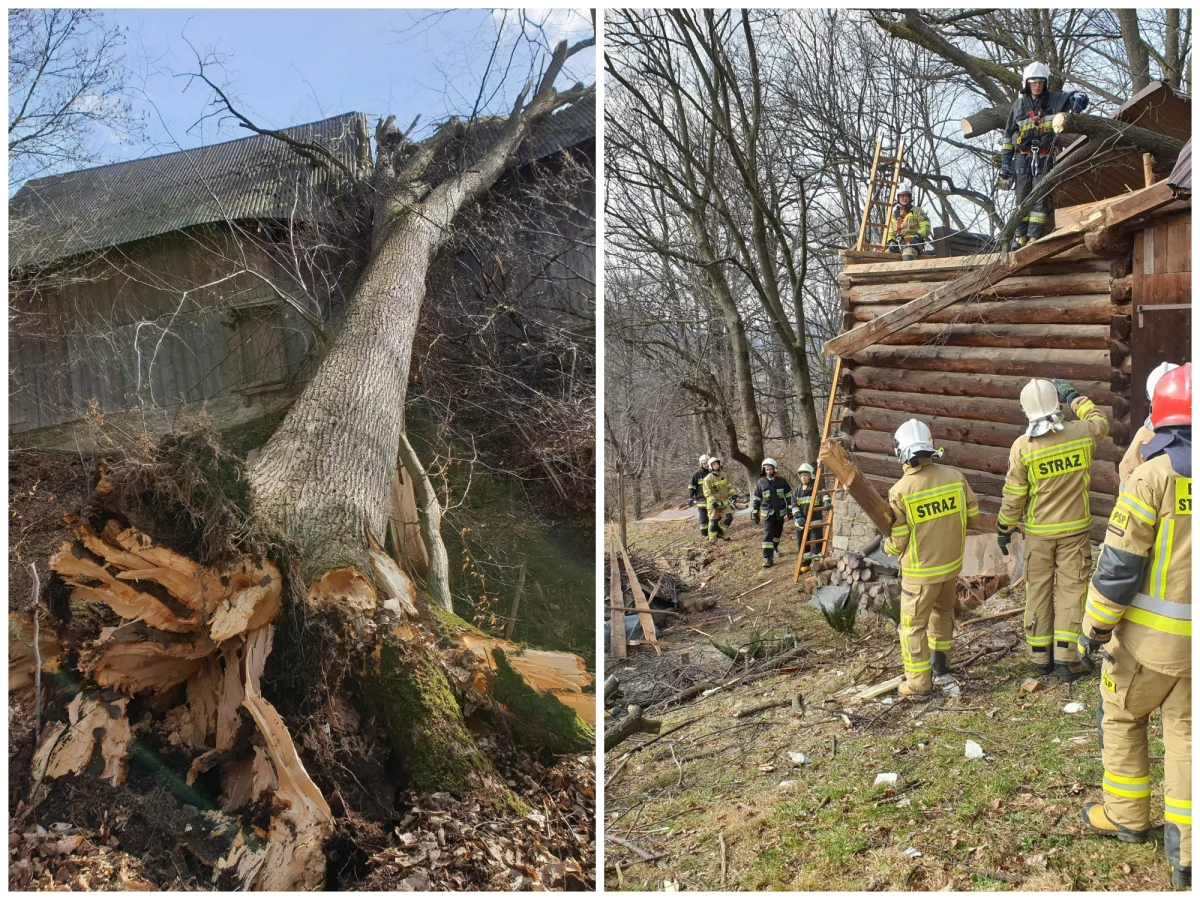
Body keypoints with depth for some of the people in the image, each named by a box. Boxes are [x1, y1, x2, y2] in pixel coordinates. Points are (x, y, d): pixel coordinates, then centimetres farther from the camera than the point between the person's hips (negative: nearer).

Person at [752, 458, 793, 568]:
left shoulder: (781, 480, -1)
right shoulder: (761, 482, 0)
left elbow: (789, 496, 4)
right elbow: (756, 499, 6)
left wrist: (790, 510, 0)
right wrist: (754, 513, 3)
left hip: (780, 512, 2)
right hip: (767, 513, -2)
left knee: (778, 533, 19)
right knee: (767, 534, -13)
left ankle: (774, 547, 48)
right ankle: (768, 558, -17)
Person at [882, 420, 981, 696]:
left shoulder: (900, 491, -20)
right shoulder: (955, 476, -9)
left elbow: (897, 542, -13)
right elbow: (973, 515, 5)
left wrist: (886, 547, 9)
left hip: (920, 571, -5)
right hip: (953, 562, 5)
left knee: (913, 624, 7)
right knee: (943, 610, 27)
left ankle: (919, 683, 11)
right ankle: (940, 662, 41)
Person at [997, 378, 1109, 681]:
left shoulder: (1022, 446, -15)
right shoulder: (1082, 433, -10)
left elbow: (1013, 495, -8)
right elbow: (1101, 422, 17)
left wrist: (1004, 529, 4)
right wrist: (1074, 396, 25)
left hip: (1038, 532, 0)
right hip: (1074, 529, 0)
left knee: (1038, 591, 9)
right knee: (1070, 589, 5)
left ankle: (1040, 657, 17)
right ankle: (1066, 658, 3)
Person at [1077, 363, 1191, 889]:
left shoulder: (1156, 474, -15)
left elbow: (1120, 563, -16)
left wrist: (1095, 626, -5)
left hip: (1152, 634, -4)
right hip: (1188, 641, 4)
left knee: (1122, 715, 17)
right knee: (1184, 732, 14)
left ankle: (1126, 816, 27)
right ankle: (1185, 854, 15)